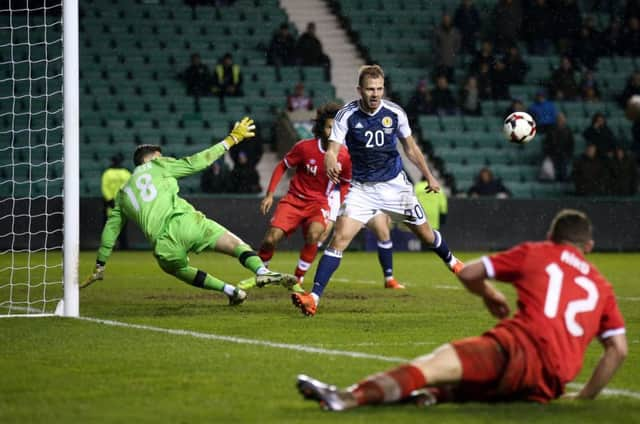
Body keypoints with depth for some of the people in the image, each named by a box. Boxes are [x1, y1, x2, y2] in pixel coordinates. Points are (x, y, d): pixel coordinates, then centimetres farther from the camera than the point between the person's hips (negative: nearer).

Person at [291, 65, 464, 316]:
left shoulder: (395, 113, -8)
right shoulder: (347, 115, -14)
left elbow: (411, 148, 9)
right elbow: (332, 150, -21)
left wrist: (429, 176, 15)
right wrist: (330, 163, -44)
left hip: (394, 184, 2)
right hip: (361, 188, -2)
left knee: (425, 233, 13)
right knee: (340, 238, -18)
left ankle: (451, 262, 46)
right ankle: (314, 297, -22)